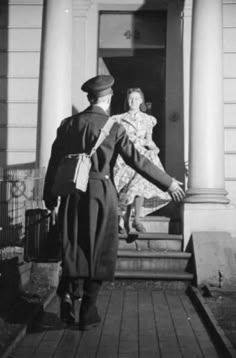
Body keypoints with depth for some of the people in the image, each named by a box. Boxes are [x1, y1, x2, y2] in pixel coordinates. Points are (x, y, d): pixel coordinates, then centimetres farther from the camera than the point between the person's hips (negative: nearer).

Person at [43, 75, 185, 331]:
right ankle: (88, 313, 11)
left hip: (72, 193, 3)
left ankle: (68, 292, -5)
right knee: (98, 253, 7)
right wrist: (168, 183, -1)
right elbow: (137, 160, -9)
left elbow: (54, 162, 6)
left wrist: (49, 196, 16)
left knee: (73, 249, 15)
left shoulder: (68, 124, 4)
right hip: (101, 194, -3)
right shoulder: (114, 127, -6)